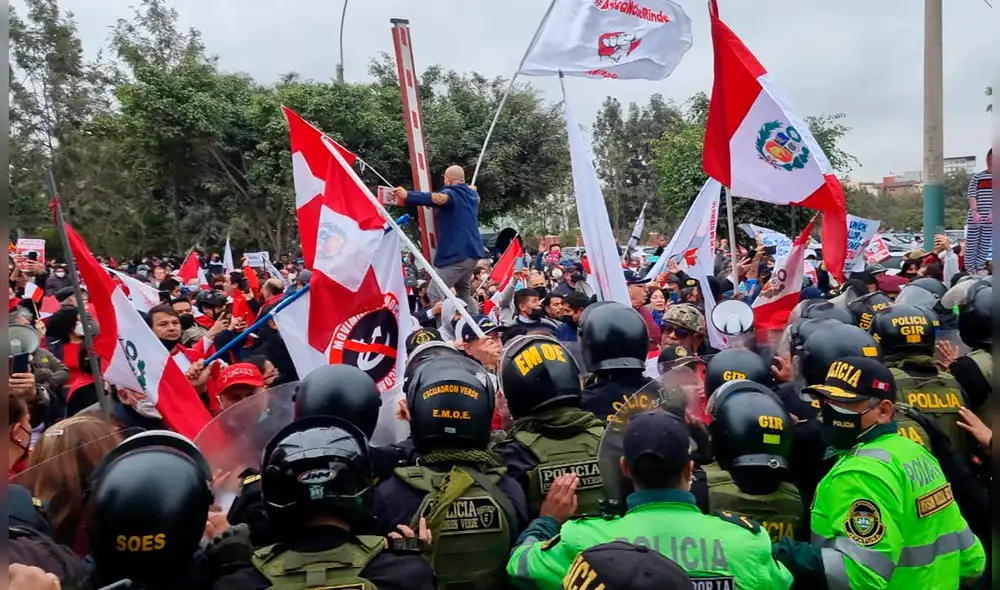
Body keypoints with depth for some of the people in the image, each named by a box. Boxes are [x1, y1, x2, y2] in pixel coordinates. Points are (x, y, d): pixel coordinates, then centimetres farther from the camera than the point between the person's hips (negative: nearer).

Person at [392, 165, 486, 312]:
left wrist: (408, 196, -40)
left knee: (435, 293, -10)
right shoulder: (471, 194, 17)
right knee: (463, 292, 24)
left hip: (458, 253, -10)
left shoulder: (451, 193, -9)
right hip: (471, 250, 10)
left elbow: (439, 199, -31)